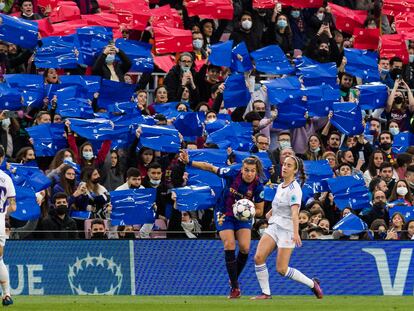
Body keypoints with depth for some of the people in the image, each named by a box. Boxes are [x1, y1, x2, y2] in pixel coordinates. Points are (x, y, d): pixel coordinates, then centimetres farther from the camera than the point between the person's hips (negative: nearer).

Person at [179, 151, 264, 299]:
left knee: (244, 248, -14)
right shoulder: (232, 174, -20)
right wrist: (189, 162, -15)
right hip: (224, 214, -1)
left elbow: (259, 211, -6)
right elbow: (210, 168, -10)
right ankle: (235, 287, -8)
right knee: (229, 245, -17)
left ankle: (235, 279, 14)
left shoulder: (258, 186, -17)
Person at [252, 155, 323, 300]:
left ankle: (312, 284, 10)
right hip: (273, 227, 7)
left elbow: (295, 212, -27)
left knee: (281, 269, -8)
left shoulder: (294, 189, -14)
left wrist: (296, 233, -36)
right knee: (258, 257, -12)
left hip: (287, 229, -7)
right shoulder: (280, 186, 11)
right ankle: (266, 293, -4)